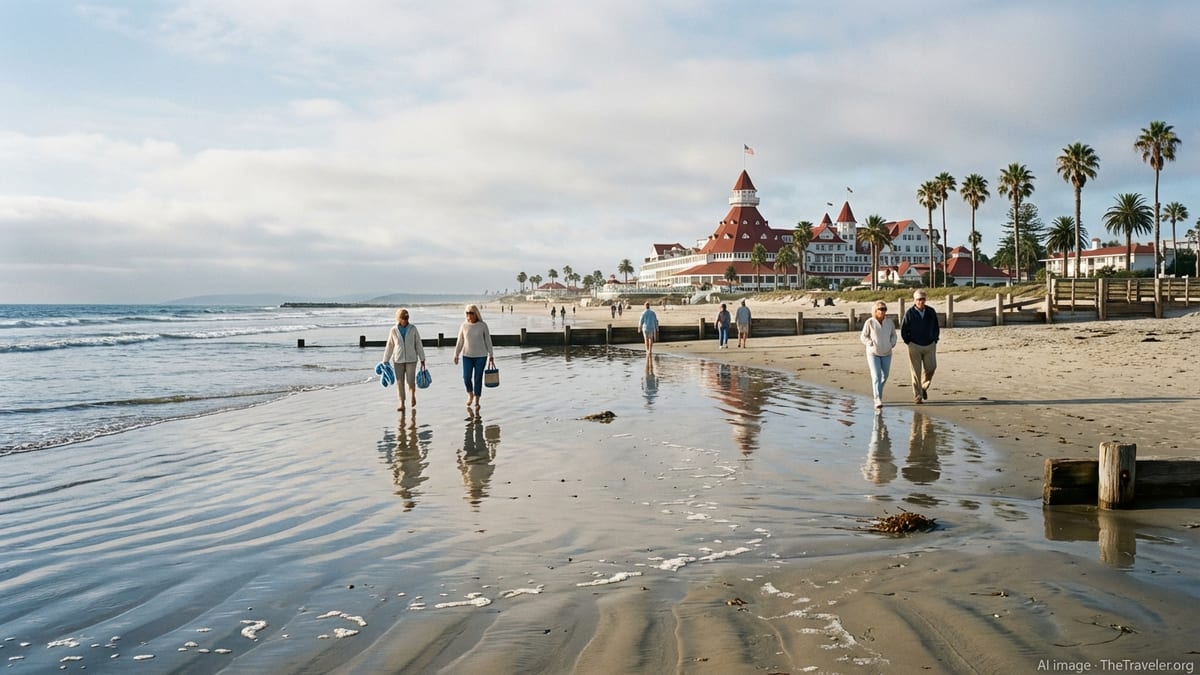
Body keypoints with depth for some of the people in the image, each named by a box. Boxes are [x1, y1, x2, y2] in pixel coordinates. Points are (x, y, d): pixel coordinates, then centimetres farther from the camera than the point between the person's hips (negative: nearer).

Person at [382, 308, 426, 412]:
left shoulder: (413, 329, -4)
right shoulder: (393, 331, -2)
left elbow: (419, 345, 0)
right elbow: (389, 347, 4)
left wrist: (422, 359, -1)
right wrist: (385, 362, 5)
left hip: (411, 359, -1)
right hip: (398, 360, 1)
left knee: (410, 381, -7)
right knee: (400, 382, -1)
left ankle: (413, 394, 26)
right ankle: (402, 404, 8)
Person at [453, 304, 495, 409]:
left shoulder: (483, 325, -6)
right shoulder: (464, 325, -1)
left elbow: (488, 341, -3)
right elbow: (460, 342, 4)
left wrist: (491, 356, -4)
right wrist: (456, 355, -4)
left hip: (481, 356, -2)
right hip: (467, 356, 2)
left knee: (478, 378, 0)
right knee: (466, 378, -6)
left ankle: (476, 401, 13)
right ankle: (470, 395, 23)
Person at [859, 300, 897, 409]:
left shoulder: (889, 322, -6)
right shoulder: (869, 322, -14)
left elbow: (893, 334, 11)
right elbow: (863, 337, -5)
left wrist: (892, 343, -6)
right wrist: (871, 344, -19)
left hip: (886, 354, 4)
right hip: (873, 353, -4)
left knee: (884, 376, 15)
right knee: (876, 376, -15)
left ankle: (877, 390, 44)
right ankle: (878, 400, -18)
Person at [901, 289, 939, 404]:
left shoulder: (931, 312, 2)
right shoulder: (909, 313, -6)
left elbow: (936, 328, 14)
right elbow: (903, 331, 0)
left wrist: (935, 341, 6)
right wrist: (909, 343, -3)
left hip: (930, 346, 3)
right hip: (915, 346, -2)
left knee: (930, 368, -6)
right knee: (916, 372, -2)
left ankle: (924, 387, 22)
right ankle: (917, 396, 3)